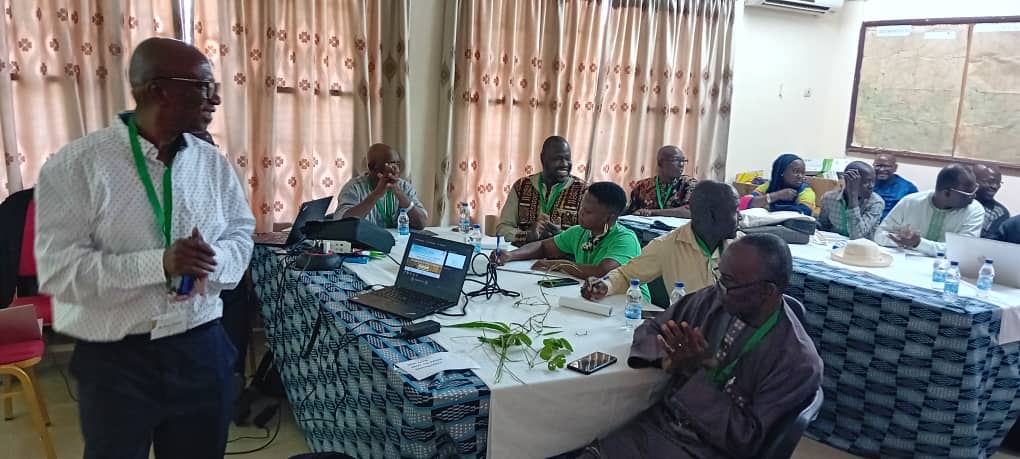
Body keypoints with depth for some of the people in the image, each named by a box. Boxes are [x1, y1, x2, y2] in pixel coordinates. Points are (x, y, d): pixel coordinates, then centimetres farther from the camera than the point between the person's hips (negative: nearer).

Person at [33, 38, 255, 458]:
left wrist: (212, 260, -15)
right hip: (114, 360, -4)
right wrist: (159, 263, -28)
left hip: (202, 349, 4)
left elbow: (241, 236, 8)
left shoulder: (213, 163, 3)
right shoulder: (75, 165, -11)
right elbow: (58, 270, -16)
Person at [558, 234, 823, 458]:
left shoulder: (798, 362, -15)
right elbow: (651, 329, 11)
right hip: (657, 425, 5)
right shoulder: (711, 300, -1)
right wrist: (667, 359, -11)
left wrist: (700, 374, -21)